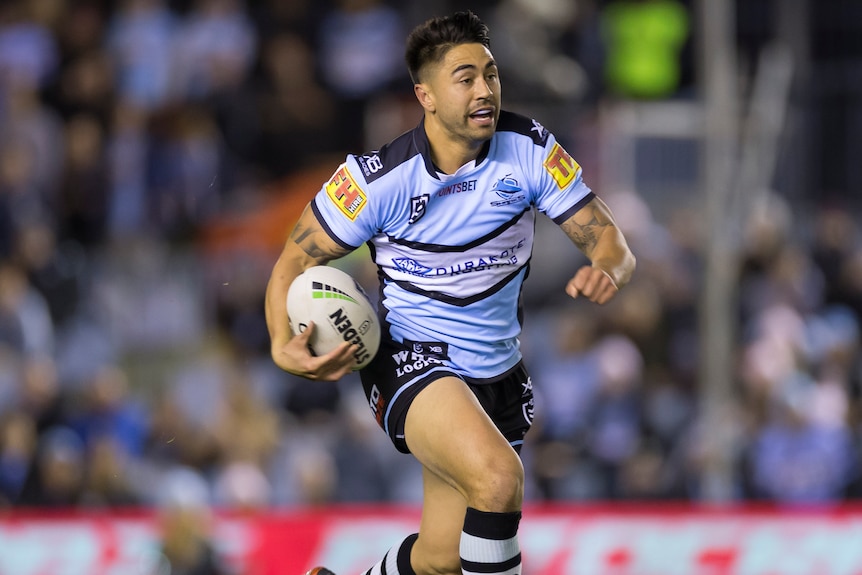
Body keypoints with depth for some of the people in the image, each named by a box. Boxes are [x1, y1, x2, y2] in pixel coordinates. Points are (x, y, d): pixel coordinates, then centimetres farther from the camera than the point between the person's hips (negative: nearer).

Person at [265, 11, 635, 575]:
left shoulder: (530, 149, -8)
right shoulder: (379, 178, -15)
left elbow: (606, 237, -5)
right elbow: (295, 260, -5)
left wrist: (607, 269, -31)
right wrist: (284, 346, -24)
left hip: (497, 374, 5)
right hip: (411, 360, -4)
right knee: (499, 478, -34)